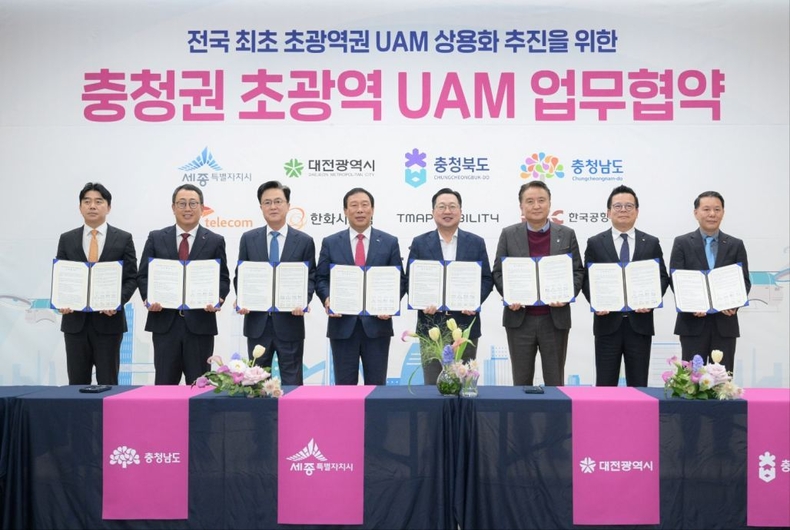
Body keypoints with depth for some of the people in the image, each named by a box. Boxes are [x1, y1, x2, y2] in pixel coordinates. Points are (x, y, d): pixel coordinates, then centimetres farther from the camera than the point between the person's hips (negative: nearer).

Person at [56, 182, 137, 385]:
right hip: (75, 320, 2)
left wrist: (118, 301, -17)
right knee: (77, 383, 8)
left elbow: (131, 278, -1)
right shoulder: (67, 239, 9)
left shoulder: (123, 239, 2)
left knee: (108, 383, 3)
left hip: (109, 319, -2)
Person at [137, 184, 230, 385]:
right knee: (164, 383, 5)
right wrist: (148, 298, -11)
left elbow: (223, 279, 4)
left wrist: (218, 299, -16)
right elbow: (143, 275, 8)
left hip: (200, 322, -1)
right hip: (164, 321, 1)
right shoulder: (156, 238, 8)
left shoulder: (215, 241, 6)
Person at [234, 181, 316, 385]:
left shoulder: (304, 241, 2)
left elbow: (310, 278, 2)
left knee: (292, 382, 5)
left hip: (289, 322, -2)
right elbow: (240, 275, 8)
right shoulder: (248, 238, 6)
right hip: (257, 321, 2)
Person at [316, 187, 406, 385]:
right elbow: (321, 279, 6)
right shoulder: (330, 243, 7)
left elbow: (400, 280, 5)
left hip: (377, 323, 0)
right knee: (344, 384, 5)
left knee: (376, 384, 6)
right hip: (342, 324, 0)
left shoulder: (389, 242, 6)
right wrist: (327, 299, -14)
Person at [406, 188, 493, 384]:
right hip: (431, 324, 0)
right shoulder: (419, 243, 6)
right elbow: (410, 280, 4)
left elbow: (487, 279, 5)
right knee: (432, 383, 4)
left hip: (465, 323, 1)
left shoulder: (476, 243, 7)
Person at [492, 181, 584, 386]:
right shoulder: (509, 234, 4)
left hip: (555, 319, 0)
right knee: (521, 381, 8)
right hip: (519, 319, 0)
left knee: (555, 381, 8)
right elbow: (498, 272, 4)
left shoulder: (567, 234, 5)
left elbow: (578, 271, 5)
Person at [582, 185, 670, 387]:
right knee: (605, 384, 3)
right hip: (608, 322, -1)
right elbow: (587, 279, 3)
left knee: (638, 385, 7)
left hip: (640, 322, 1)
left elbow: (662, 277, 7)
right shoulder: (595, 243, 6)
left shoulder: (651, 243, 9)